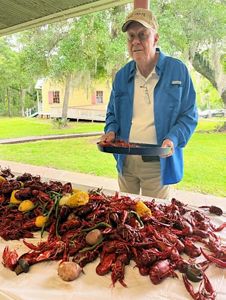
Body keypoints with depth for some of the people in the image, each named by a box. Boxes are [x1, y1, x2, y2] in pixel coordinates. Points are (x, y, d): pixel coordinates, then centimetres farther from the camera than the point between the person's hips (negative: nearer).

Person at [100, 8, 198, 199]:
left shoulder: (177, 70, -5)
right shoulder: (121, 76, 7)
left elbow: (189, 115, -3)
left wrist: (173, 139, -20)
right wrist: (111, 131, -4)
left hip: (158, 164, -4)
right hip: (125, 163, 4)